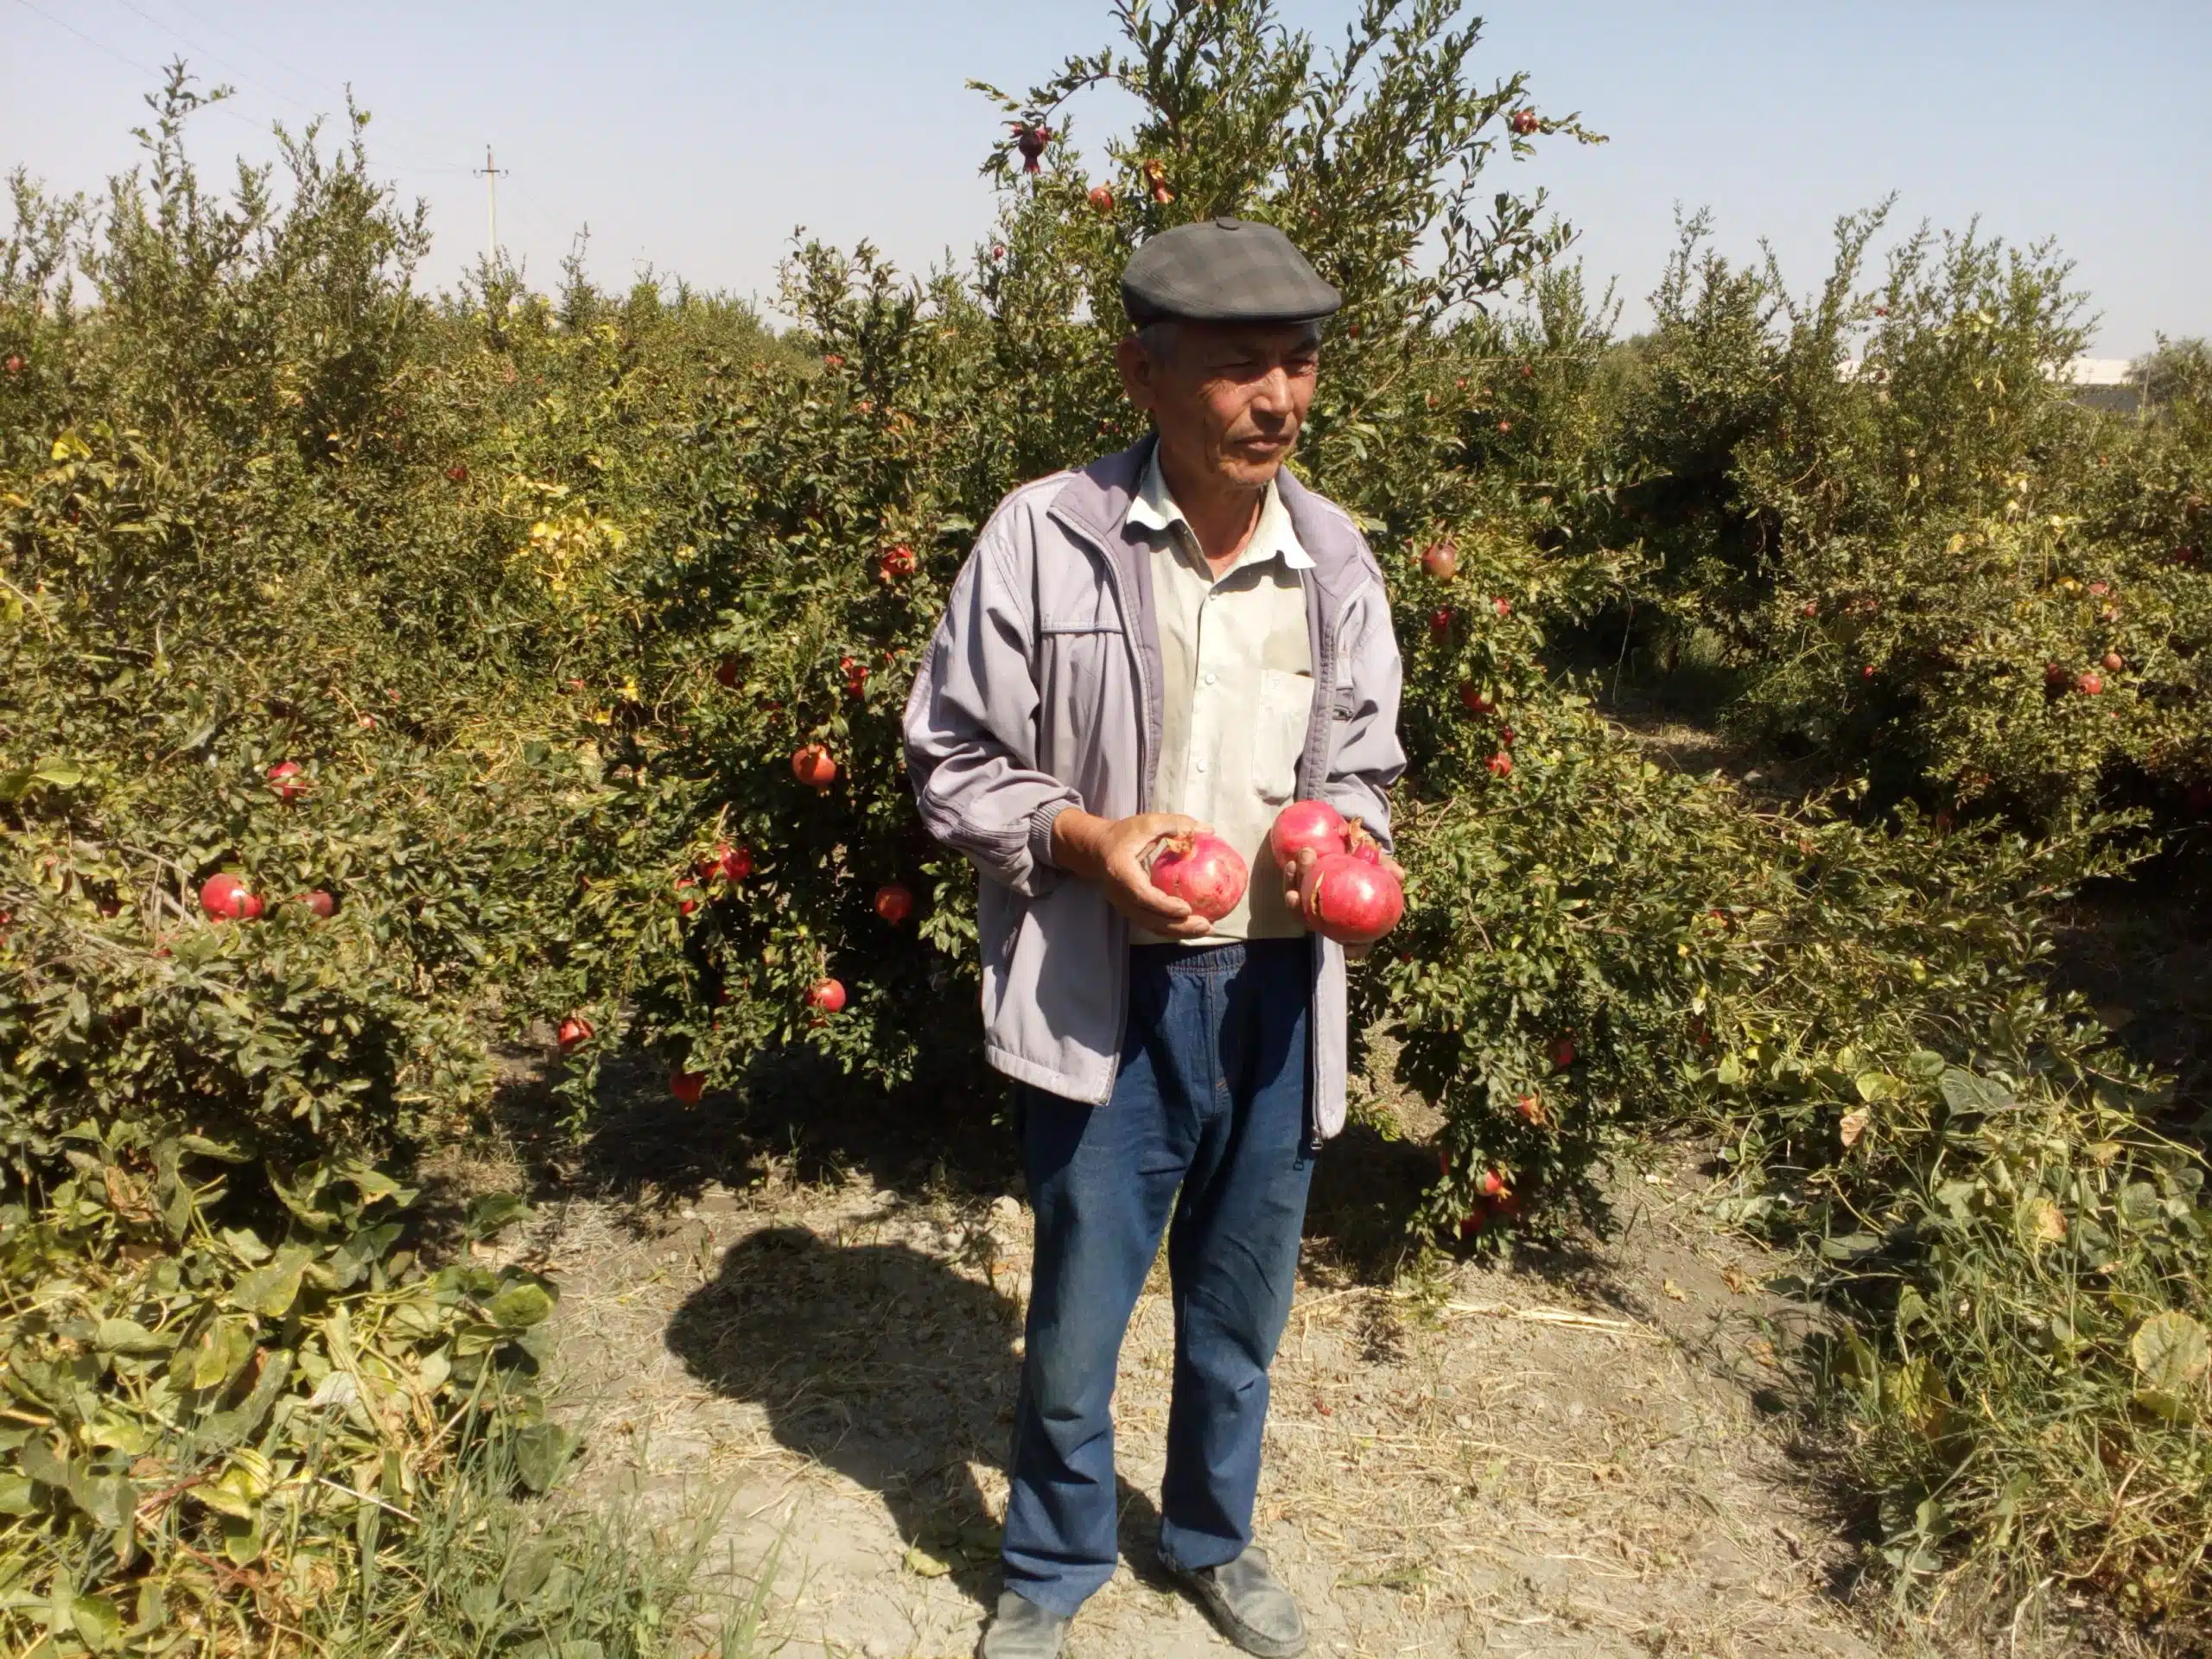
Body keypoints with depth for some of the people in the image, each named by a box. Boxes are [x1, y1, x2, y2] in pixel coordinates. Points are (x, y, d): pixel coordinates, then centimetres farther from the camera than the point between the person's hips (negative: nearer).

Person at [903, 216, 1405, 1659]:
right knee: (1078, 1312, 13)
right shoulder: (1046, 536, -13)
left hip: (1278, 988, 4)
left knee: (1241, 1308, 21)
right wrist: (1086, 840, -21)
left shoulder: (1335, 556, -1)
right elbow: (953, 761, -5)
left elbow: (1365, 769, 10)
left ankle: (1215, 1537, 48)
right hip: (1108, 990, -3)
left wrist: (1341, 840, -12)